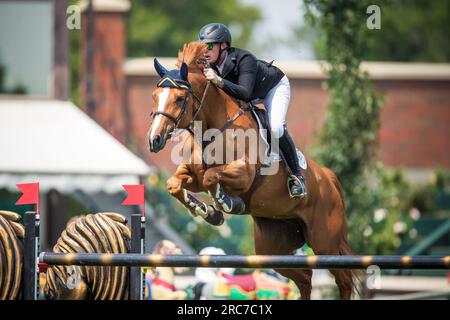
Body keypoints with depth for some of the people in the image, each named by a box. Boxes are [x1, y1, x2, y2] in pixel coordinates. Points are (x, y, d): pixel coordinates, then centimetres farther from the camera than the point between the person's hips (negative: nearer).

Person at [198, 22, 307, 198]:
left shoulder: (244, 59, -40)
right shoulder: (209, 65, -21)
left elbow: (245, 94, -50)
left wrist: (219, 81, -60)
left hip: (274, 86, -7)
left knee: (276, 128, -28)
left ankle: (296, 175, -12)